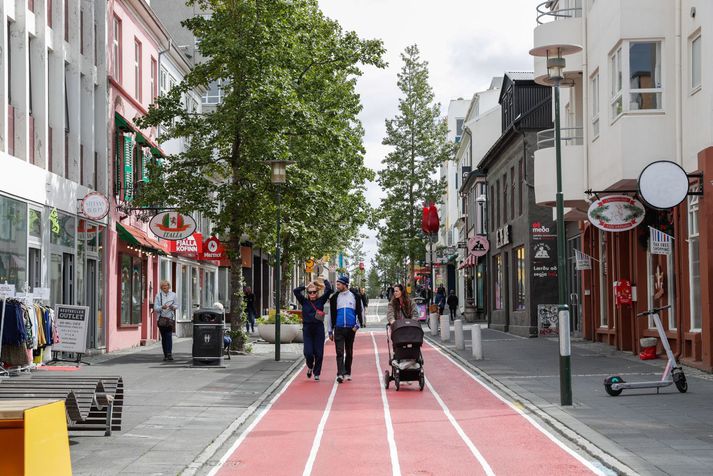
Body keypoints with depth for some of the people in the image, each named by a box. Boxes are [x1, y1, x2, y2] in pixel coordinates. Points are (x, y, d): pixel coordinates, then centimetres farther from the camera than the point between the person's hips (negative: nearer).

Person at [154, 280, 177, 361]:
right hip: (161, 318, 0)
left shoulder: (173, 295, 10)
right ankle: (165, 354, 9)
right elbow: (155, 307, 0)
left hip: (170, 318, 0)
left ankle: (169, 353, -20)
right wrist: (162, 307, -19)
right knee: (163, 337, 3)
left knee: (169, 336, -13)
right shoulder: (158, 295, 5)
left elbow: (177, 305, 14)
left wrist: (173, 307, -9)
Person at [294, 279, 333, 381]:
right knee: (308, 352, -7)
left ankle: (317, 373, 15)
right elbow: (295, 291, -5)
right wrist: (306, 286, 2)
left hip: (319, 329, 0)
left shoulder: (320, 301, 5)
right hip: (307, 329, 0)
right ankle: (310, 367, 24)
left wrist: (325, 281, 11)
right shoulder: (304, 302, 6)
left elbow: (329, 290, -4)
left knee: (318, 353, 0)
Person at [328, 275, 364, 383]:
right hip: (338, 329, 0)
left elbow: (360, 311, 7)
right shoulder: (335, 297, 6)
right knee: (339, 352, -10)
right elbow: (331, 314, 11)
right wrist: (330, 331, 10)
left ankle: (347, 373, 21)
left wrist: (357, 325, -3)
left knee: (349, 352, 10)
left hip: (351, 329, 0)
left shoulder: (355, 296, 2)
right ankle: (340, 374, -16)